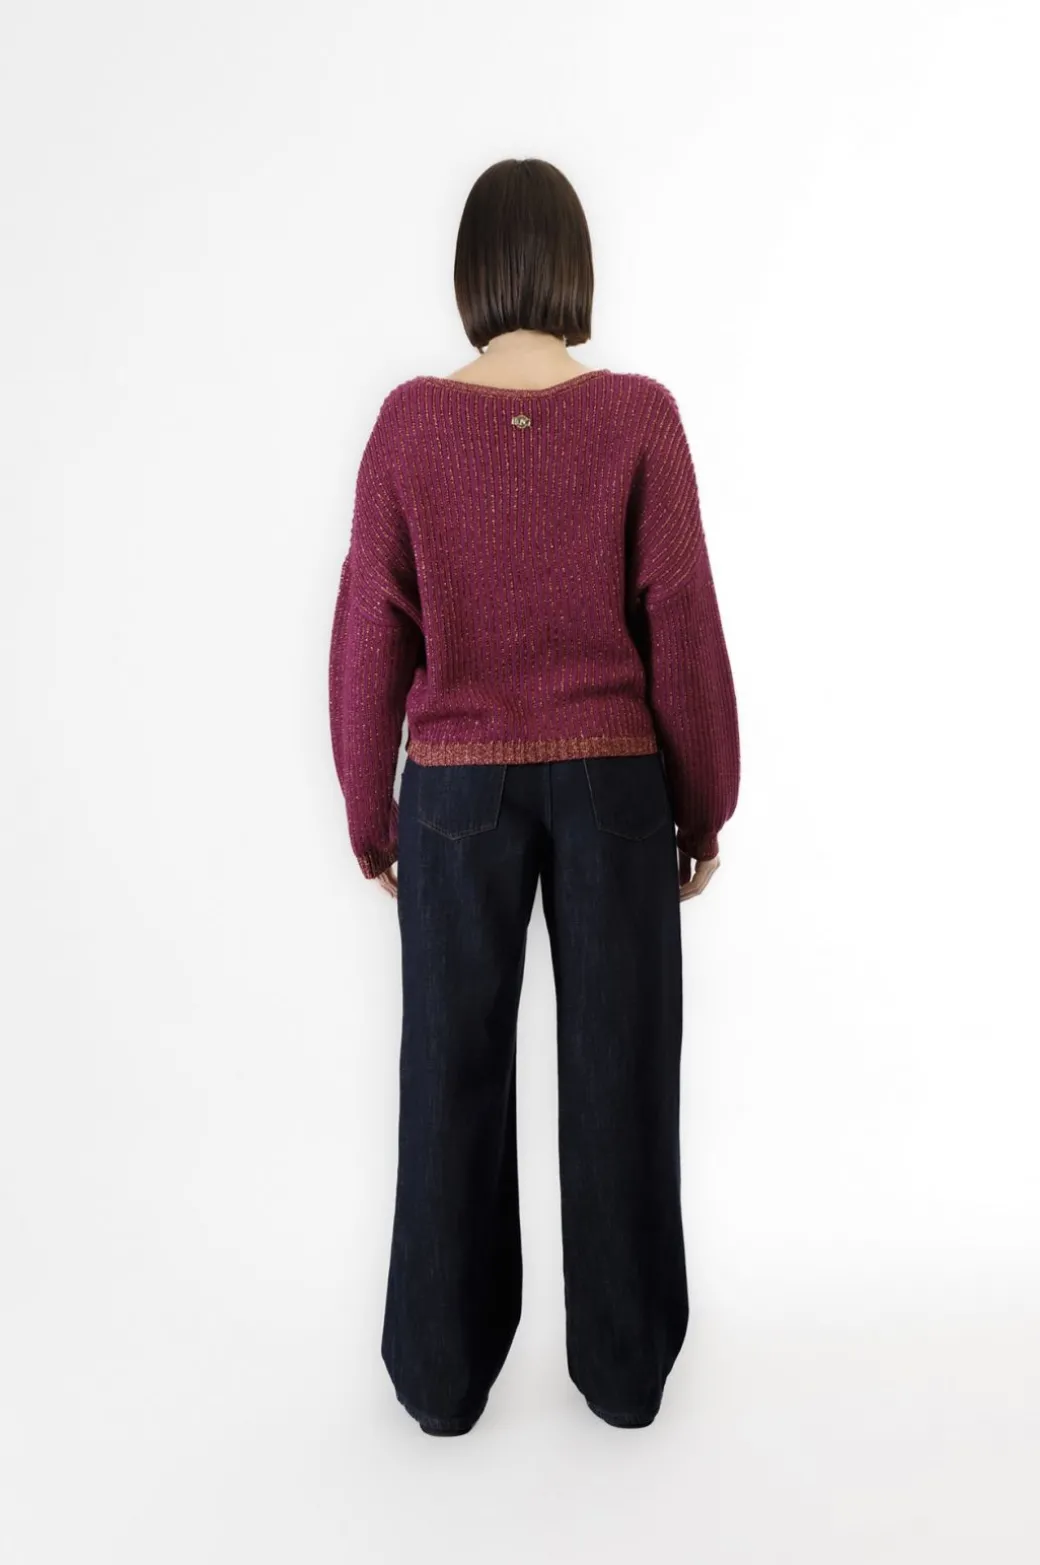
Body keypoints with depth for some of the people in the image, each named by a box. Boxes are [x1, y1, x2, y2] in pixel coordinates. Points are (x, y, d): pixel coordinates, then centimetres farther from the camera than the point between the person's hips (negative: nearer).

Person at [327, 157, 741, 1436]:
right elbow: (683, 625, -6)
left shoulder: (409, 420, -4)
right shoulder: (639, 415, -6)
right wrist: (704, 800, 6)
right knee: (617, 1066, 12)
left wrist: (369, 814, 8)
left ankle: (443, 1374, 28)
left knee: (454, 1071, 12)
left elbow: (371, 636, -3)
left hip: (459, 787, 1)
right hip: (612, 781, 0)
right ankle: (623, 1366, 29)